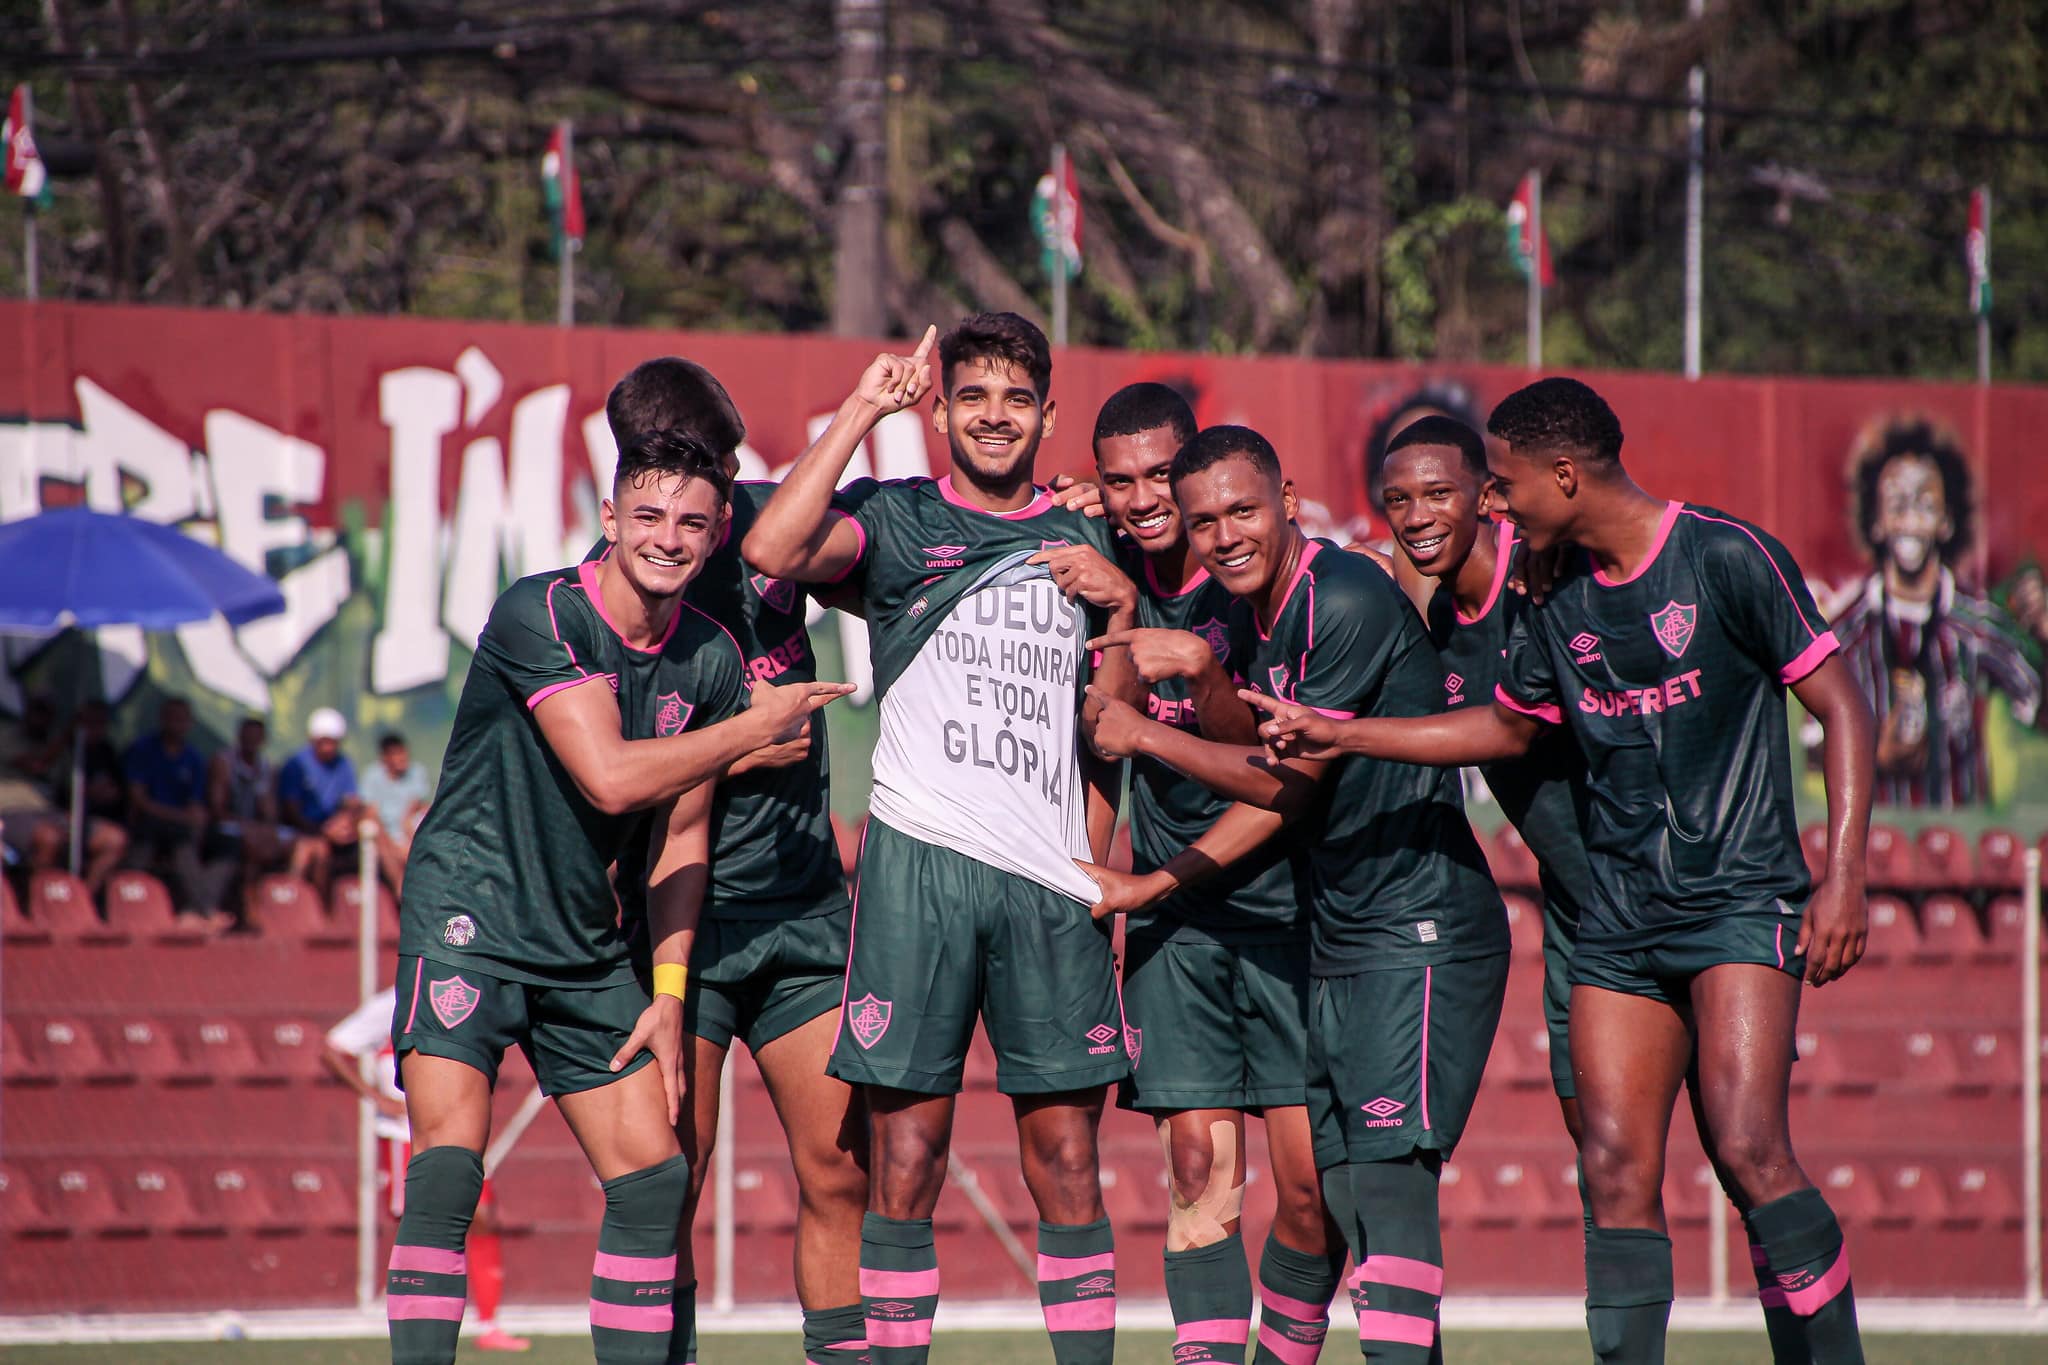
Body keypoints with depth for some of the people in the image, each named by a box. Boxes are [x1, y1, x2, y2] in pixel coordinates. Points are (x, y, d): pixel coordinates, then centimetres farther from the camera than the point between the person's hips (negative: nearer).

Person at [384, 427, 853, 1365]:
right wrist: (753, 729, -13)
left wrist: (667, 991, 4)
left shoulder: (710, 662, 4)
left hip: (586, 947, 7)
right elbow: (611, 777, -24)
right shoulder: (540, 614, -16)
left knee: (654, 1176, 2)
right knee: (447, 1169, -19)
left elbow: (681, 836, 12)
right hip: (467, 917, -6)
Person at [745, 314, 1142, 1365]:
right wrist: (861, 412, -9)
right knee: (906, 1159, -4)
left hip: (1049, 876, 3)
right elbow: (772, 551, -14)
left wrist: (1120, 609, 2)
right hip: (919, 855, -3)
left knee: (1066, 1164, 1)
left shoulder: (1082, 544, 17)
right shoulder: (897, 519, 7)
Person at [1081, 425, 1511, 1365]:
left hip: (1423, 937, -10)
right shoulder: (1258, 615, 13)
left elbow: (1291, 777, -14)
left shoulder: (1347, 600, -15)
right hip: (1343, 949, 10)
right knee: (1342, 1188, 6)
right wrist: (1149, 885, 19)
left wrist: (1145, 737, -5)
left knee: (1390, 1171, -17)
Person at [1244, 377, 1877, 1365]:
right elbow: (1507, 727, 28)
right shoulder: (1558, 597, 11)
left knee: (1747, 1150, -20)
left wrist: (1843, 876, -14)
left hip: (1741, 904, -6)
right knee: (1617, 1173, -5)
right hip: (1618, 919, 6)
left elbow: (1843, 710, -6)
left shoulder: (1726, 558, -8)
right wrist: (1344, 736, 23)